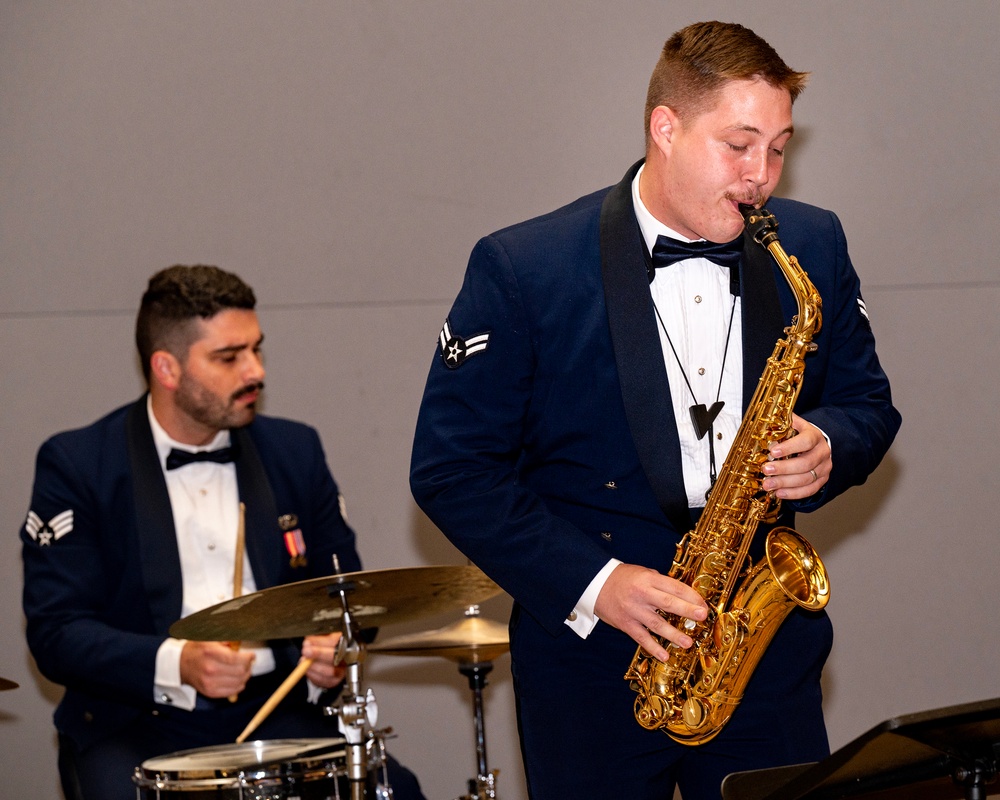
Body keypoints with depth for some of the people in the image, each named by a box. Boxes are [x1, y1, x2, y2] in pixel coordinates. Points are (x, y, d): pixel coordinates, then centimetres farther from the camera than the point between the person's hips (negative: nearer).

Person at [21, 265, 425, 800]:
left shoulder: (295, 452, 12)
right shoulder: (77, 466, -1)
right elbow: (56, 632, -8)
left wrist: (331, 654, -5)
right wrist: (176, 664, -23)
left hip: (275, 713, 4)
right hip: (136, 723, -3)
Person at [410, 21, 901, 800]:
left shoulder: (812, 247, 5)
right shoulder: (522, 269, -8)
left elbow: (866, 401, 16)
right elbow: (450, 468, -7)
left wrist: (829, 450, -9)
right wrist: (591, 583, -16)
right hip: (590, 661, -3)